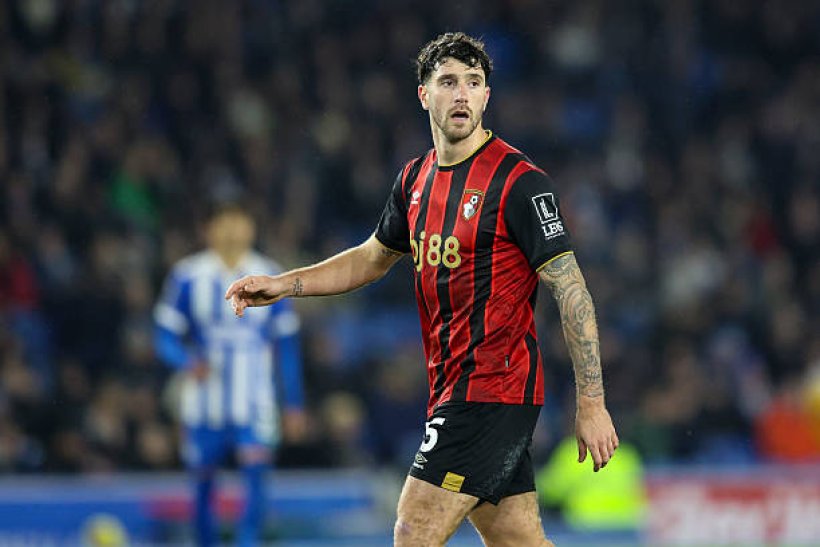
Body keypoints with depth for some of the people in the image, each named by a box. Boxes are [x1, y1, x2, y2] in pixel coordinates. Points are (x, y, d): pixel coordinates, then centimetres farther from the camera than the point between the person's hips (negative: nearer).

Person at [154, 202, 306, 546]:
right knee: (203, 482, 5)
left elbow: (286, 345, 11)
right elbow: (166, 337, 0)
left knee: (255, 473, -18)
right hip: (204, 403, 0)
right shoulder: (187, 276, -1)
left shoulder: (270, 278, 4)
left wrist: (293, 404, 11)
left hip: (254, 402, 0)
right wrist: (189, 363, -21)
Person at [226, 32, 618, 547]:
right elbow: (374, 257, 28)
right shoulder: (416, 178, 11)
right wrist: (284, 284, 16)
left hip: (493, 387, -8)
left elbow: (572, 290, -12)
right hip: (452, 388, 8)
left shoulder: (520, 182, -12)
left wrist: (592, 401, -15)